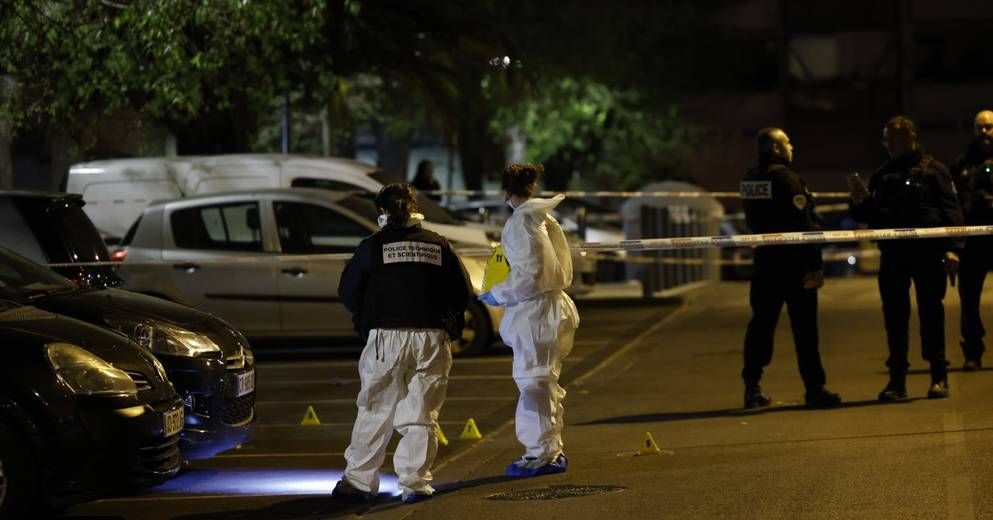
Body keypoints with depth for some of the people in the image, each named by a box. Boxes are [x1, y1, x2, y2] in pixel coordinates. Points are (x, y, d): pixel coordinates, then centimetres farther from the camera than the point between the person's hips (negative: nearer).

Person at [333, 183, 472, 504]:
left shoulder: (373, 246, 0)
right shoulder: (438, 245, 7)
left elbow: (348, 293, 6)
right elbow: (462, 293, 9)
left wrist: (364, 320, 24)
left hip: (386, 339, -1)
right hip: (431, 340, 2)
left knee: (374, 414, 8)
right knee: (421, 416, 6)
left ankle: (359, 482, 11)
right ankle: (415, 483, 3)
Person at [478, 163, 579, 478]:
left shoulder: (520, 222, -15)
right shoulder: (543, 219, 11)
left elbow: (529, 274, -20)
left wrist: (498, 295, -9)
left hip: (535, 310, -10)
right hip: (552, 303, 10)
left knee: (533, 383, -4)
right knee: (546, 385, 16)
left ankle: (540, 454, 0)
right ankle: (552, 452, 23)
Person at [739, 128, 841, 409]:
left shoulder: (750, 180, 8)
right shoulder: (787, 178, -15)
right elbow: (804, 226, -18)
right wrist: (815, 265, -17)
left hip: (764, 262, 7)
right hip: (793, 263, -7)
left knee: (761, 323, 10)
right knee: (804, 326, -2)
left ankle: (752, 388, 9)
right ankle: (814, 389, -1)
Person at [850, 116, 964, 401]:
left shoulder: (933, 170, 1)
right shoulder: (881, 177, 16)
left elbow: (951, 210, -4)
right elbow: (870, 217, 19)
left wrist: (952, 249, -13)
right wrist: (860, 203, -3)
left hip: (928, 252, -4)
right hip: (892, 254, 4)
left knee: (931, 313, 0)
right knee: (894, 315, 3)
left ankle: (939, 377, 8)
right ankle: (897, 379, 7)